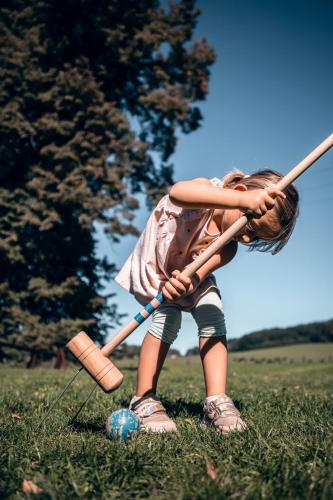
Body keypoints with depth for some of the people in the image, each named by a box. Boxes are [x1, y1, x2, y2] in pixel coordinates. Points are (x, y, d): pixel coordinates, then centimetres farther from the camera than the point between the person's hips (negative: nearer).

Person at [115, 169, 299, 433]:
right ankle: (144, 401, -15)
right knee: (168, 318, -25)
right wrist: (242, 200, -73)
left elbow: (197, 274, -37)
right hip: (152, 271, -4)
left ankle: (216, 401, -14)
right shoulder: (208, 189, -34)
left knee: (213, 317, -18)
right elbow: (177, 193, -60)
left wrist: (185, 285, -62)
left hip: (189, 276, 4)